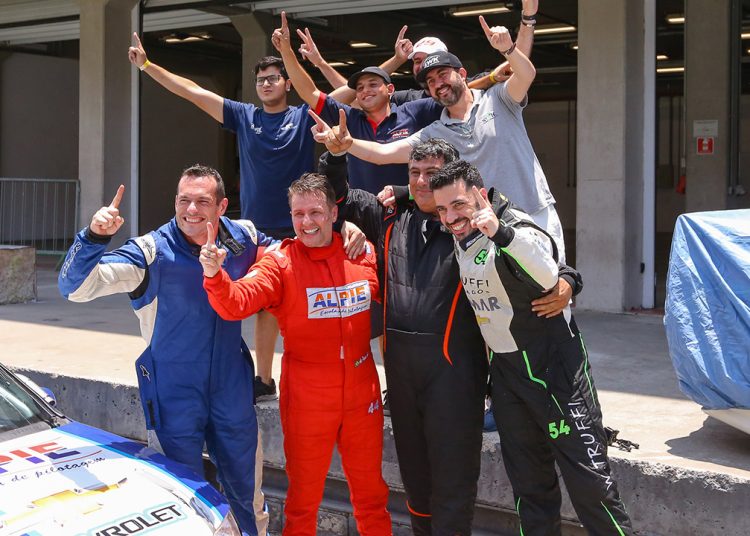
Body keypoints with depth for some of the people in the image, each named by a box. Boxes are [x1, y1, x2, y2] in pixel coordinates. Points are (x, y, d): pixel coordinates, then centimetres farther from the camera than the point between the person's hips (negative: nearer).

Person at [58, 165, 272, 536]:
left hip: (233, 391, 3)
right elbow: (74, 287, -22)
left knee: (246, 491, 19)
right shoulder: (151, 252, -15)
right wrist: (94, 236, -39)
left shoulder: (244, 238, -4)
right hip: (176, 398, -3)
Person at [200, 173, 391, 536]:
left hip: (362, 394, 3)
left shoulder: (364, 255, -1)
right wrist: (214, 274, -42)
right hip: (307, 400, -3)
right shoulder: (280, 264, -10)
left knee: (371, 492, 18)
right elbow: (236, 302, -25)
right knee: (303, 496, 12)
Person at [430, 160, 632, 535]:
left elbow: (548, 275, -42)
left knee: (588, 477, -7)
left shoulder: (516, 229, -20)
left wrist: (502, 232, -53)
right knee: (529, 483, 15)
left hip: (553, 363, -7)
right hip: (504, 367, 7)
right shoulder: (456, 238, 3)